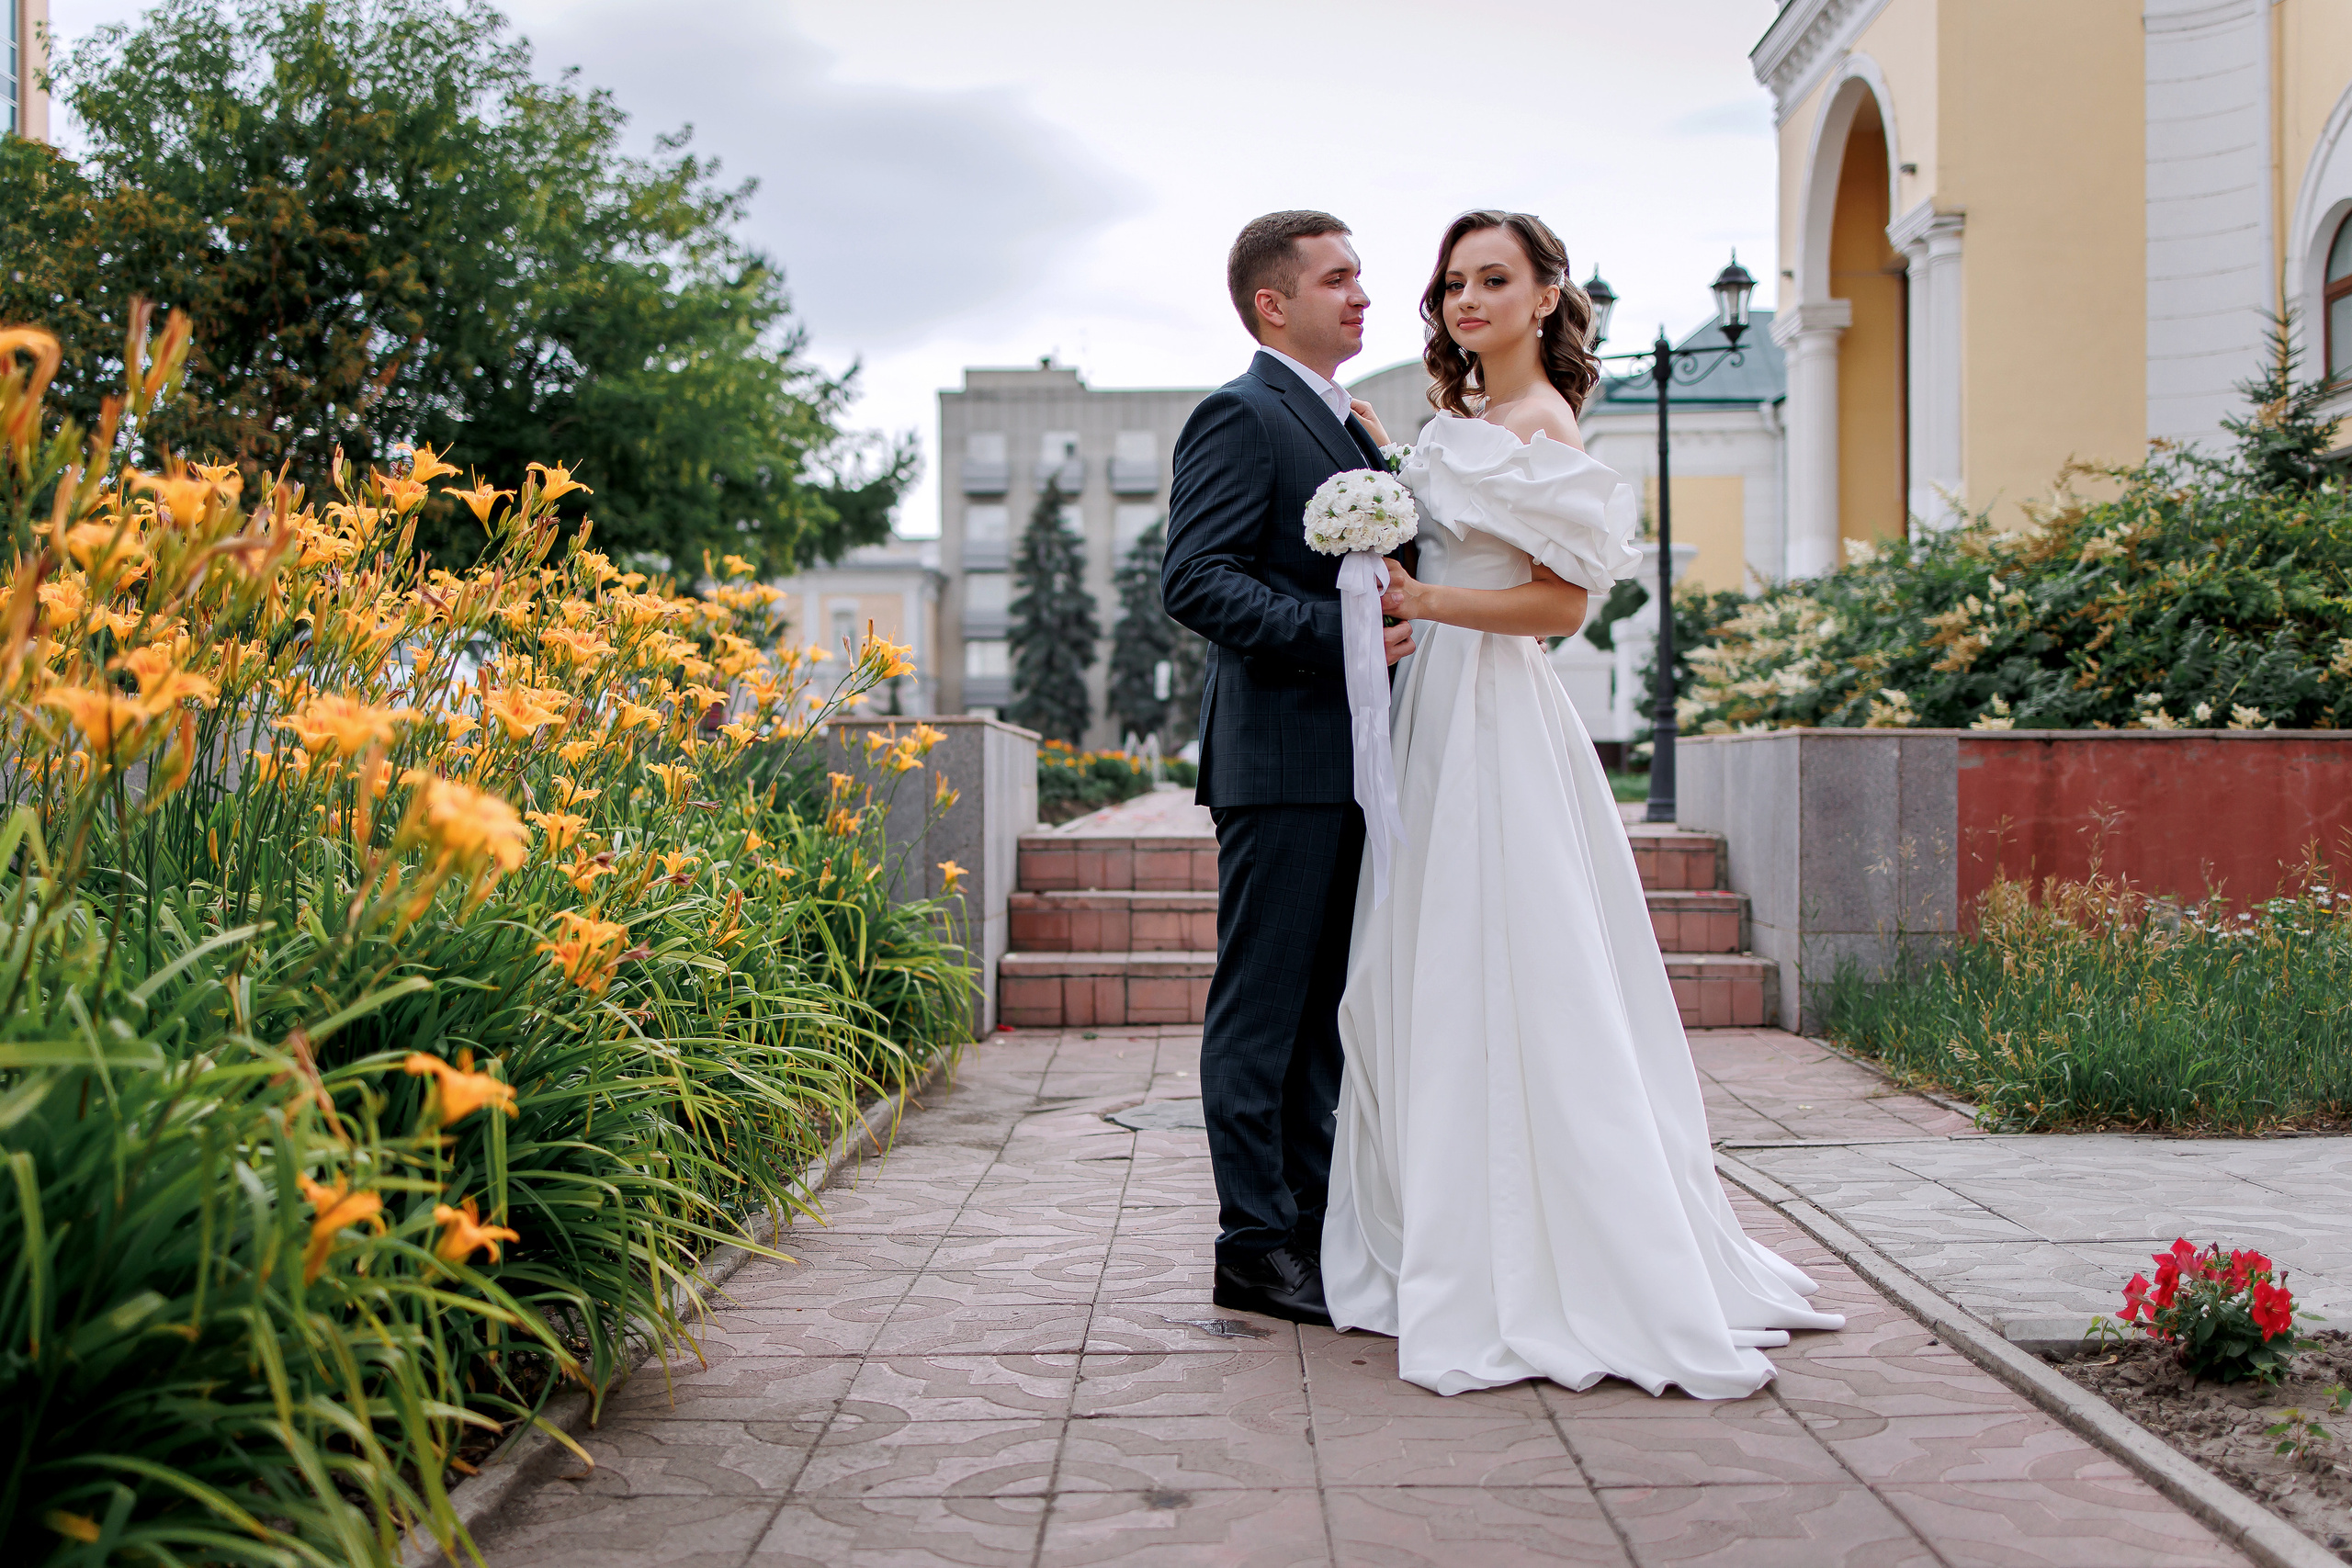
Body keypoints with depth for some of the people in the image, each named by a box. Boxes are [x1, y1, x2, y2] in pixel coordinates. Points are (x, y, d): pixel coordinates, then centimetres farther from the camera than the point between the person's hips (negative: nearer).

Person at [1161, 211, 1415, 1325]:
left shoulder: (1348, 427, 21)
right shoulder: (1240, 417, -8)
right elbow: (1195, 580, -19)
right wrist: (1338, 629, -23)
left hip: (1346, 763, 9)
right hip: (1278, 760, -9)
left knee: (1318, 1005, 13)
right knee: (1260, 1011, -3)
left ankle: (1313, 1225, 22)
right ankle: (1253, 1248, 3)